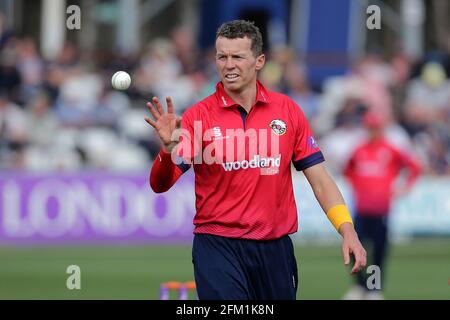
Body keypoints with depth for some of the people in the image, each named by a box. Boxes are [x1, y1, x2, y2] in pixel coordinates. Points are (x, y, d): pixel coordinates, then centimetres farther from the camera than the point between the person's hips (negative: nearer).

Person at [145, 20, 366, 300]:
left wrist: (348, 231, -7)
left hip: (275, 248, 3)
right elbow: (160, 185, -7)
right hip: (218, 245, -3)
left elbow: (319, 179, 5)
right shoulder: (197, 116, -4)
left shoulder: (287, 110, 3)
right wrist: (168, 148, -27)